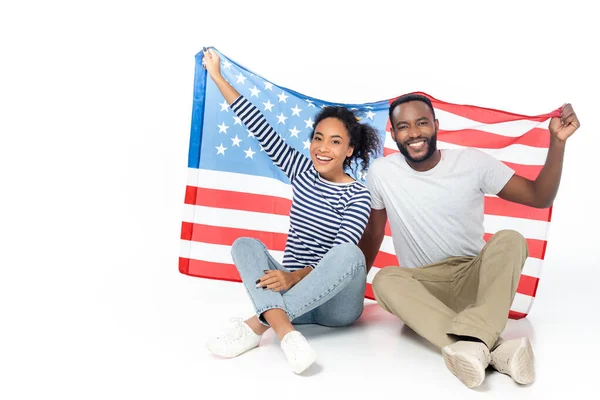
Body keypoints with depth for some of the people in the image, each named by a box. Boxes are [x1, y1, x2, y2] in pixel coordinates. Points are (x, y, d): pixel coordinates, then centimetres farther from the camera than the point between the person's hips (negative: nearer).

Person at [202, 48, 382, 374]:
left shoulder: (358, 195, -7)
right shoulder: (302, 172, 6)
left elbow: (342, 255, -18)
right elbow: (260, 128, 3)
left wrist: (294, 276, -34)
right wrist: (217, 76, 4)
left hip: (336, 303, -4)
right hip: (290, 290, 4)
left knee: (350, 253, -33)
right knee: (244, 244, -18)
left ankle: (257, 324, -34)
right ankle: (285, 331, -41)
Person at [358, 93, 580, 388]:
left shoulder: (472, 161, -5)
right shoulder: (381, 171, -5)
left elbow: (540, 197, -3)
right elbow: (372, 234, 6)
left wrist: (557, 142, -16)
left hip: (474, 280, 0)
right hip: (424, 287, 0)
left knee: (509, 239, -29)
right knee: (385, 280, -32)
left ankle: (473, 340, -47)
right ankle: (493, 348, -43)